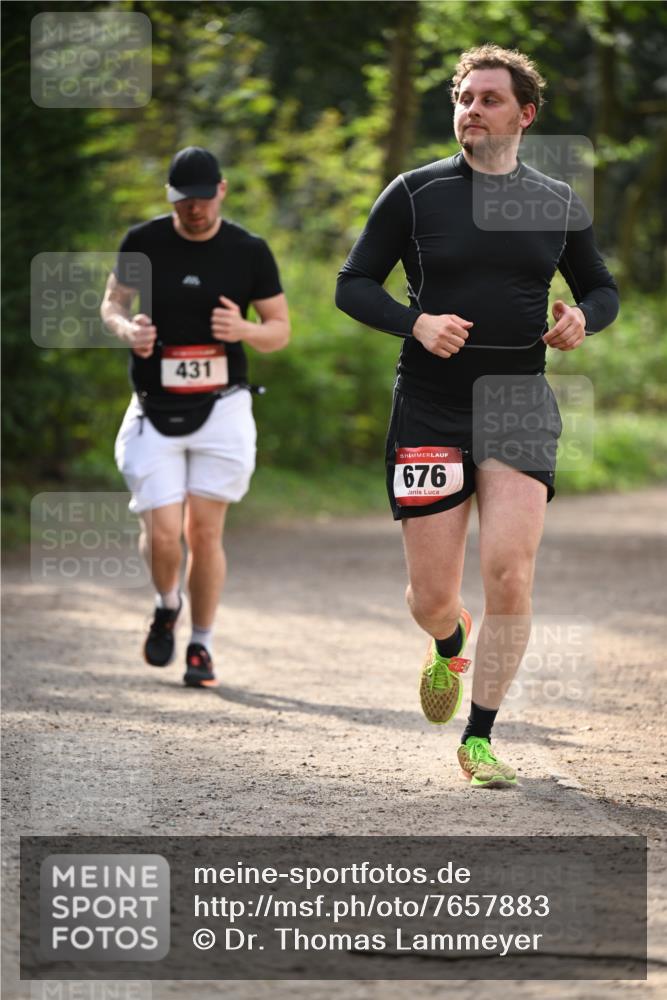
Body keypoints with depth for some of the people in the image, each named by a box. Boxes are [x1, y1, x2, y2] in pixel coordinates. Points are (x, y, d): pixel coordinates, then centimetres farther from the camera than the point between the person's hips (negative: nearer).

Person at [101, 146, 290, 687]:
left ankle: (202, 647, 17)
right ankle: (167, 605, 24)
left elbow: (280, 331, 4)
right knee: (163, 533, -9)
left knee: (205, 533, -1)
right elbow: (112, 302, 11)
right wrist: (127, 328, -13)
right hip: (156, 413, 0)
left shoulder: (249, 251, -2)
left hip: (221, 409, 0)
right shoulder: (143, 243, -1)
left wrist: (244, 330, -19)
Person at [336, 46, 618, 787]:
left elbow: (602, 288, 20)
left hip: (520, 407, 1)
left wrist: (583, 317, -4)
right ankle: (451, 647, 39)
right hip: (429, 412, -1)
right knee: (430, 598, 0)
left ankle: (479, 738, -2)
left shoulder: (557, 204, 8)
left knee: (509, 573, -16)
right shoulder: (415, 193, 1)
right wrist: (416, 322, -16)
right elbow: (353, 285, 3)